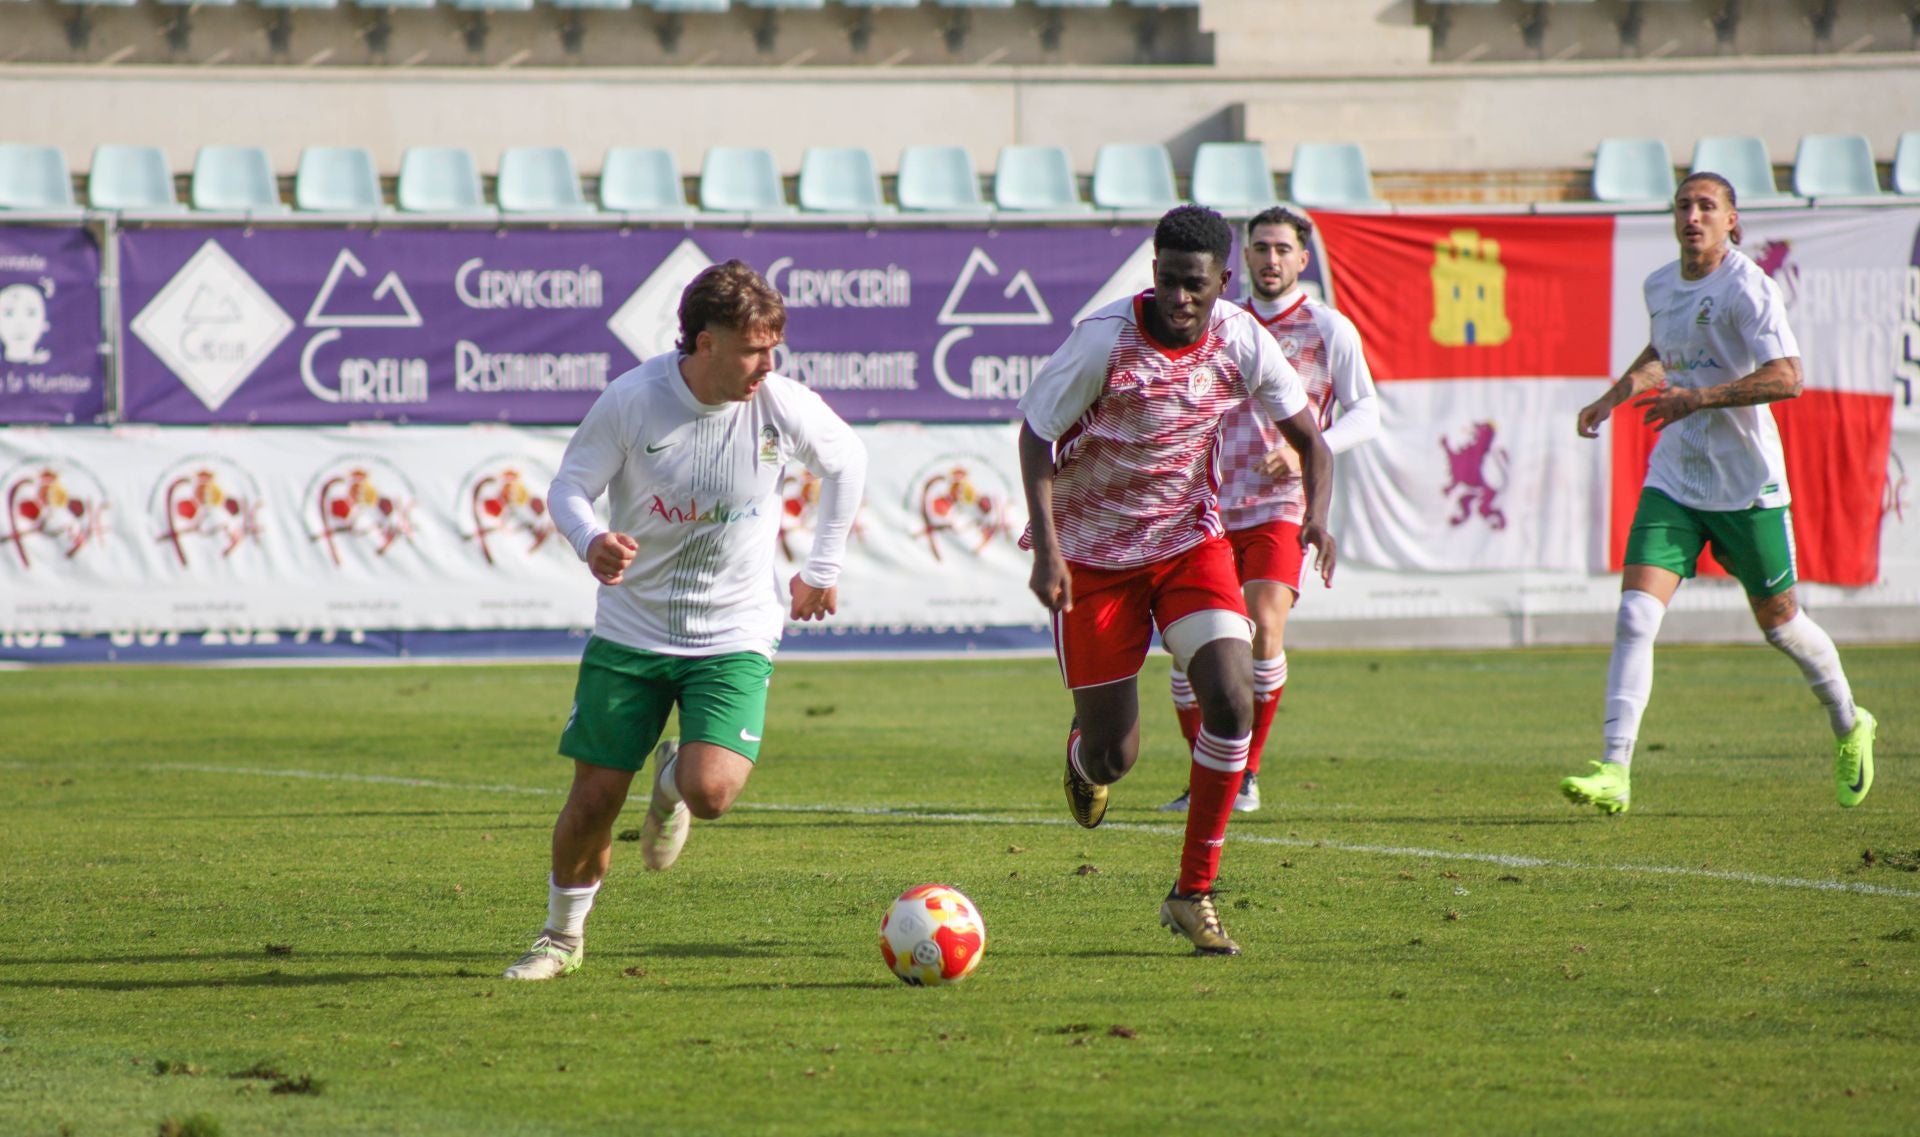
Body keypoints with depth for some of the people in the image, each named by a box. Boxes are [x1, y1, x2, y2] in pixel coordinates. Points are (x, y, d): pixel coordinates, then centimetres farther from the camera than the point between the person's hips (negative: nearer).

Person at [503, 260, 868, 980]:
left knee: (711, 791, -21)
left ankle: (674, 780, 19)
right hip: (631, 629, 0)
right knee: (593, 799, 0)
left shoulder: (782, 406, -12)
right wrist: (591, 542, -28)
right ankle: (562, 935, 28)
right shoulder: (631, 401, -15)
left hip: (734, 636, 0)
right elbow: (567, 487, -6)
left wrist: (823, 569, 12)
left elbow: (846, 461, 9)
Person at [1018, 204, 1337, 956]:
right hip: (1095, 552, -3)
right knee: (1114, 756, 0)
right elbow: (1035, 434, -12)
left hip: (1190, 541, 3)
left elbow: (1307, 436, 1)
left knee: (1232, 702, -19)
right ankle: (1085, 757, 43)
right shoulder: (1105, 339, -22)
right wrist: (1046, 547, -23)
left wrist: (1317, 513, -19)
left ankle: (1194, 894, -5)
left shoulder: (1241, 341, -12)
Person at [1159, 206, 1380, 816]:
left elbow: (1366, 414, 1)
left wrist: (1306, 453, -13)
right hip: (1213, 509, 4)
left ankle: (1248, 774, -5)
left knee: (1263, 629, -20)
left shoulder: (1329, 330, 3)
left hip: (1280, 508, -4)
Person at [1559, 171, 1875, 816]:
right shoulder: (1660, 286, 8)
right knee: (1635, 614, -12)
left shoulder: (1748, 288, -14)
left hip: (1746, 485, -5)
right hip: (1674, 479, 5)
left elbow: (1786, 377, -24)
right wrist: (1616, 395, 16)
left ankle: (1849, 726, 37)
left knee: (1778, 621, 9)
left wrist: (1698, 398, -29)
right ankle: (1614, 772, -15)